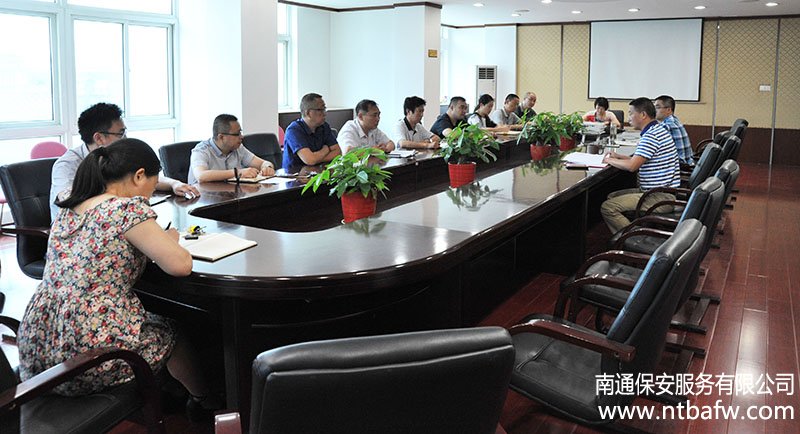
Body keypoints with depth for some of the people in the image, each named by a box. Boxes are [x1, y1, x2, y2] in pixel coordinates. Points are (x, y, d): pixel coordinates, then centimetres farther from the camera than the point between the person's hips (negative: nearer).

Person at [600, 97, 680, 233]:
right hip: (660, 192, 11)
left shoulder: (652, 135, -19)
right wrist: (618, 156, 11)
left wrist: (609, 160, -8)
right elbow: (639, 160, 22)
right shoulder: (657, 130, 15)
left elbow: (632, 166, -24)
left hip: (661, 197, -11)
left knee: (607, 208, -17)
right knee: (612, 197, 17)